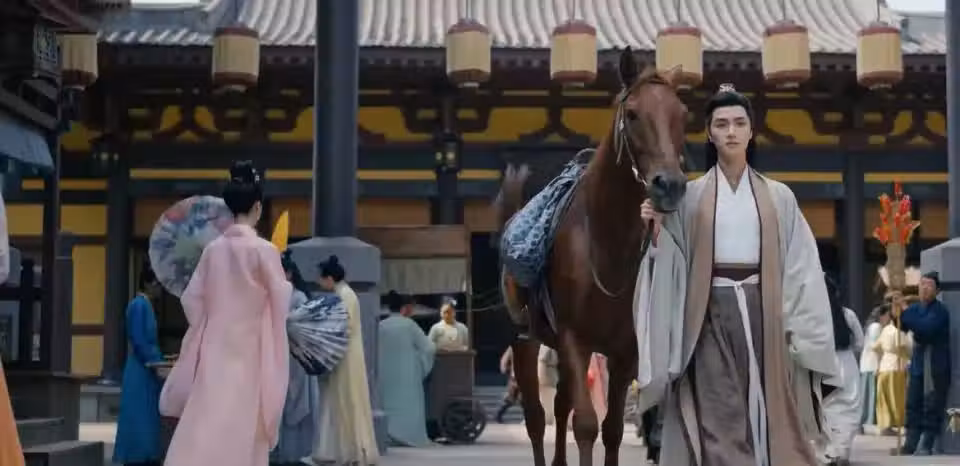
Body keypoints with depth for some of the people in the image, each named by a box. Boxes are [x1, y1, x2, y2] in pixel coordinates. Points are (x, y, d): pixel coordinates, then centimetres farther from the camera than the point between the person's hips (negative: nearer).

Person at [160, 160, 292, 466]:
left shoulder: (213, 249, 3)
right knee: (242, 431, 4)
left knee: (205, 426, 4)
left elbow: (191, 298, 6)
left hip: (214, 345, 4)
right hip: (247, 347, -4)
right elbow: (280, 300, -5)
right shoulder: (264, 250, -10)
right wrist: (287, 285, 16)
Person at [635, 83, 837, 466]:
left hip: (761, 312, 1)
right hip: (710, 314, -1)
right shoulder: (691, 195, 5)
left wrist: (801, 332, -3)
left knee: (768, 414, 2)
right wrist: (656, 232, -16)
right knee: (717, 421, -3)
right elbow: (673, 262, 3)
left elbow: (800, 266, 5)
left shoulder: (779, 197, 7)